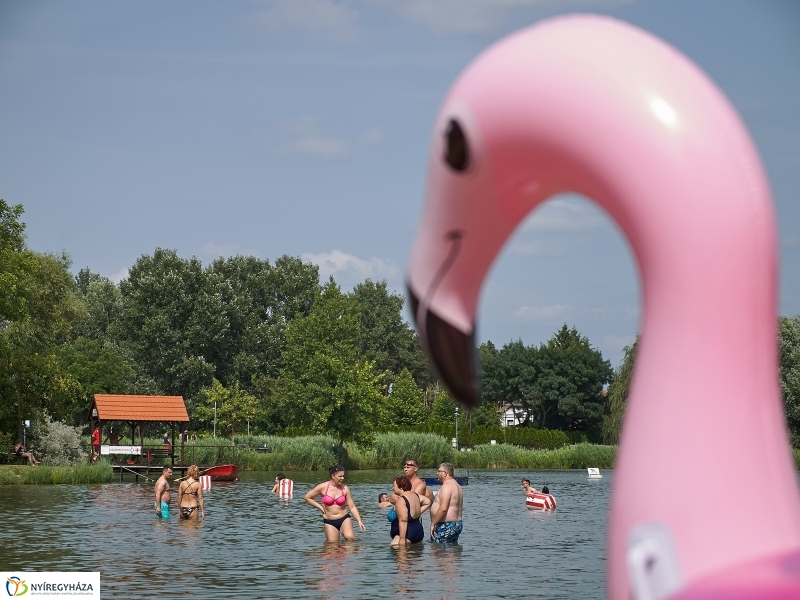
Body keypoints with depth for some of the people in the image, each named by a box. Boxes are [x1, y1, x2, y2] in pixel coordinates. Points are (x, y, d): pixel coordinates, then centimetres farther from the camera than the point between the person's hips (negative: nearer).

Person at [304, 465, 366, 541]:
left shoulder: (345, 489, -2)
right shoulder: (323, 487, -6)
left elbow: (352, 507, 2)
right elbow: (307, 497, 6)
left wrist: (359, 521, -8)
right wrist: (320, 507, 0)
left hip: (344, 519, 0)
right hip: (330, 522, 0)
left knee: (349, 537, -26)